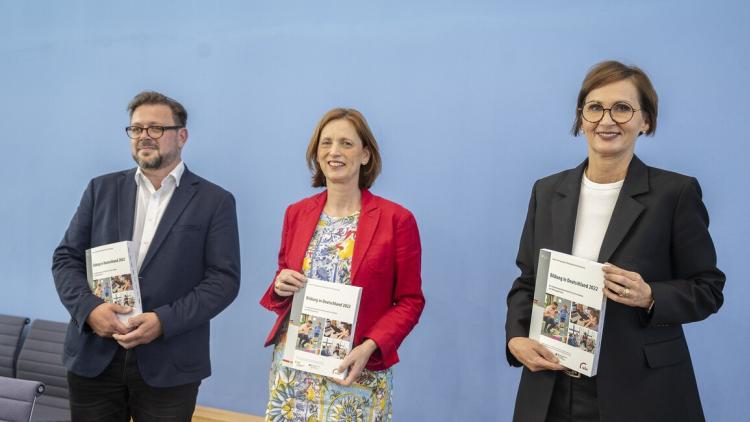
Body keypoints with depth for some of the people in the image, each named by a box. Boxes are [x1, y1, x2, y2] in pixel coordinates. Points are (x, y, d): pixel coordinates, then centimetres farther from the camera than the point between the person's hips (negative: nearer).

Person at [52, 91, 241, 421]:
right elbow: (66, 258, 8)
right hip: (94, 358, 3)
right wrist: (89, 308, -11)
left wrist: (163, 321, -17)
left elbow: (224, 279, -6)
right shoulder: (101, 189, 10)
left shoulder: (215, 201, 1)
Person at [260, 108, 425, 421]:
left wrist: (370, 346, -17)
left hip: (358, 370, -3)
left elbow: (410, 301, -4)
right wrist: (280, 287, -9)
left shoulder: (396, 219, -6)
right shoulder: (296, 213, 5)